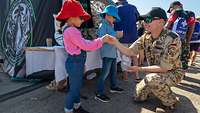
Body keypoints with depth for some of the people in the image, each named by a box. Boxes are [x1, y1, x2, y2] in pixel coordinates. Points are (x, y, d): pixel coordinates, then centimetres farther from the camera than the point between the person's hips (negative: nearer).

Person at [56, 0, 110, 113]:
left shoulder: (72, 30, 12)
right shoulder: (71, 31, -22)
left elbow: (82, 44, 14)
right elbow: (86, 46, -26)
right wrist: (102, 39, -18)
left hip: (77, 62, 11)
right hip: (75, 63, -11)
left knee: (78, 86, 21)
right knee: (74, 88, 4)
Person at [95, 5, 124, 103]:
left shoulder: (110, 25, 14)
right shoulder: (103, 25, -12)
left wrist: (118, 35, 3)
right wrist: (115, 34, -23)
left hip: (113, 52, 9)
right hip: (107, 53, -9)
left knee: (113, 71, 19)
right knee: (105, 73, -7)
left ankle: (113, 87, 37)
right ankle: (99, 94, 1)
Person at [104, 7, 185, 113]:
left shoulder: (172, 39, -30)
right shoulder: (145, 37, -9)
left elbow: (164, 68, -28)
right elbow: (129, 52, -9)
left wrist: (140, 69, -24)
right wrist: (115, 42, -24)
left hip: (173, 73, -6)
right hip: (155, 73, 6)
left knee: (151, 79, -36)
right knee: (138, 96, 5)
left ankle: (171, 102, -7)